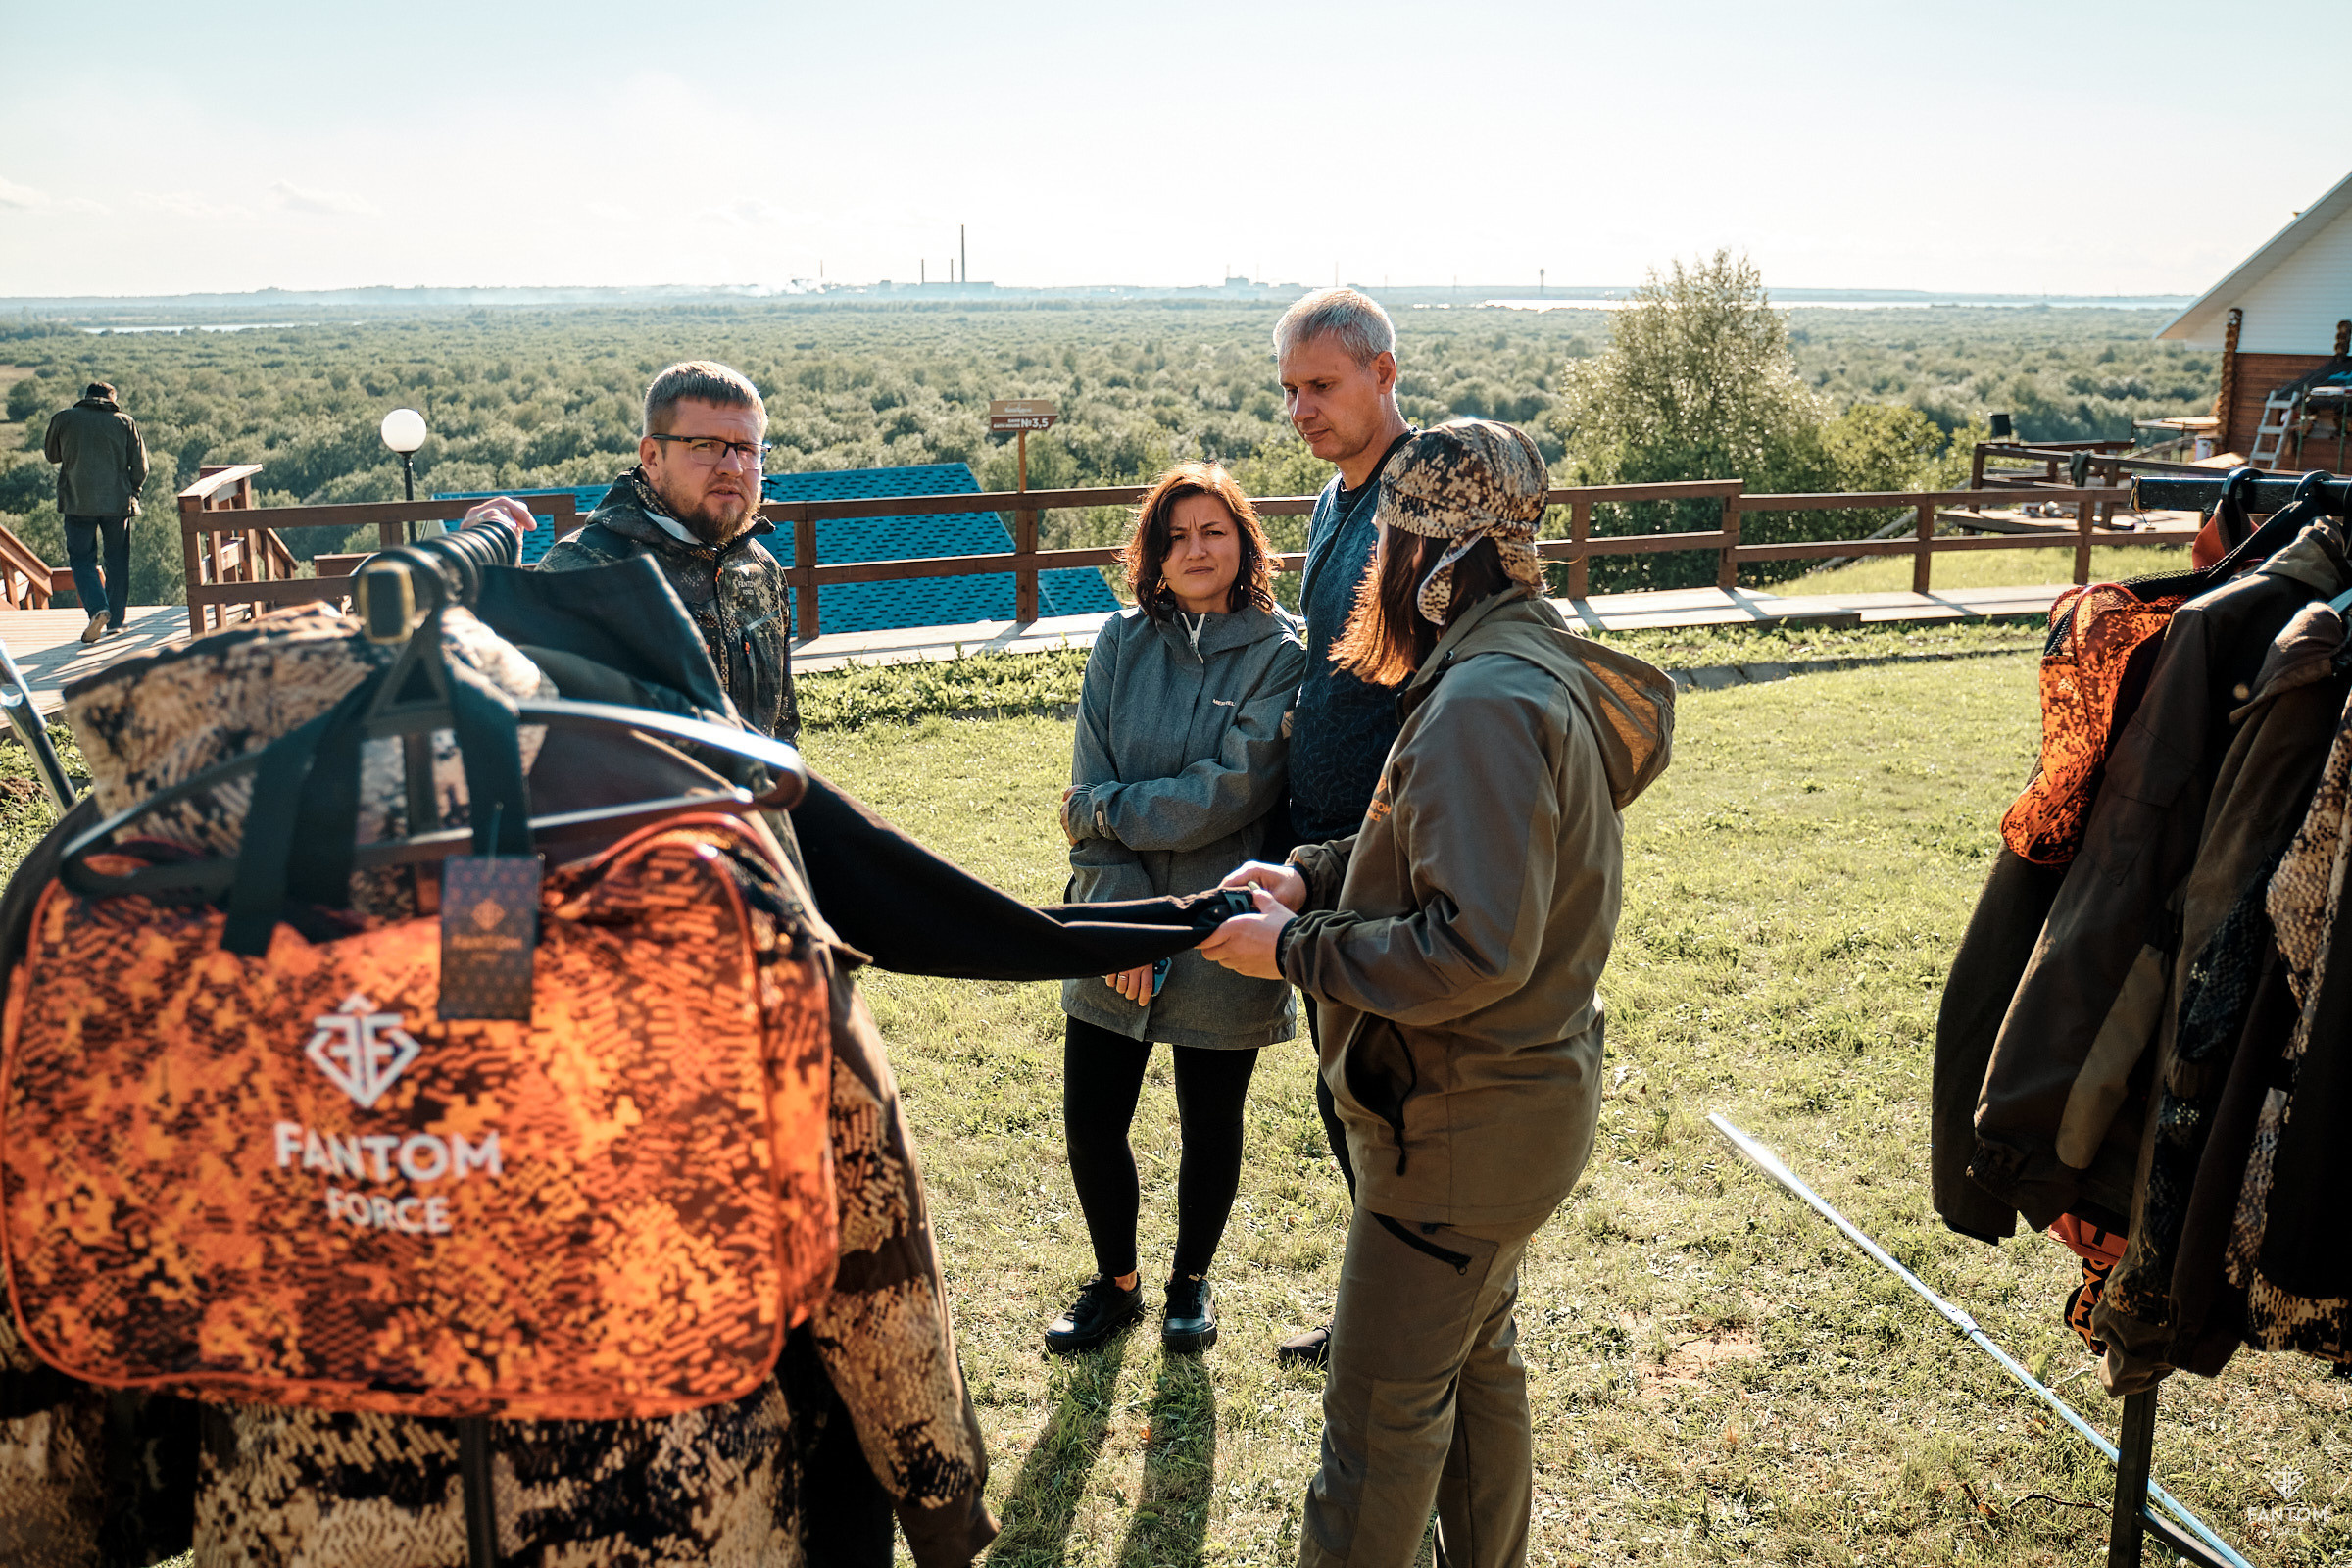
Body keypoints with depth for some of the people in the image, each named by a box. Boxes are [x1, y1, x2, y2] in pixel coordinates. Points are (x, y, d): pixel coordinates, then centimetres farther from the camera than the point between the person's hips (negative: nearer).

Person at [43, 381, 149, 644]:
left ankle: (98, 609, -18)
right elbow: (140, 467, 2)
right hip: (118, 502, 1)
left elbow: (52, 455, 17)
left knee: (82, 559, 5)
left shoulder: (63, 419, 3)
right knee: (117, 561, 11)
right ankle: (115, 620, 13)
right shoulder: (125, 422, 2)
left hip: (78, 502, -1)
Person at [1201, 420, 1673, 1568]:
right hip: (1504, 1099, 11)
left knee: (1380, 1412, 5)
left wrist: (1294, 949, -22)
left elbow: (1476, 948, -32)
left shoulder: (1487, 705, -27)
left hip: (1463, 1124, -11)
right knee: (1476, 1360, 27)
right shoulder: (1518, 669, 6)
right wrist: (1312, 876, 3)